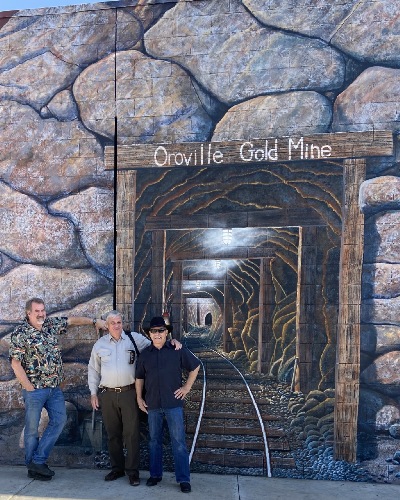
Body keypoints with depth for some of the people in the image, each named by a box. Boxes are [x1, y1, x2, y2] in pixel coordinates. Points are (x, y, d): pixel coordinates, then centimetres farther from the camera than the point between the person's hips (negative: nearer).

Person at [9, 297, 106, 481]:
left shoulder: (51, 324, 5)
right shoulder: (20, 333, -11)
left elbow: (73, 320, 17)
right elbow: (16, 363, -14)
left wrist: (95, 321, 12)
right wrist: (29, 388, -14)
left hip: (55, 388, 6)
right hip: (35, 389, -6)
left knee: (59, 420, 6)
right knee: (32, 427, 5)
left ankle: (38, 462, 15)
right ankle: (32, 466, 21)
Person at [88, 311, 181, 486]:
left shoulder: (134, 338, 2)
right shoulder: (100, 344, 8)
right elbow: (93, 370, 14)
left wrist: (172, 341, -13)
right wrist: (93, 393, 10)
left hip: (128, 393, -2)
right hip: (107, 395, 2)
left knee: (131, 433, -1)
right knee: (113, 433, 13)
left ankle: (132, 471, 10)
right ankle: (117, 468, 28)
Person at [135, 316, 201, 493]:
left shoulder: (178, 350, -3)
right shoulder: (145, 354, 6)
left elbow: (195, 366, 5)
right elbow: (139, 377, 14)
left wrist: (187, 387, 1)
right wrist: (139, 398, 8)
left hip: (173, 403, -3)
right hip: (152, 405, 3)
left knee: (179, 442, -1)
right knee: (154, 441, 13)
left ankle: (184, 479, 7)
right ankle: (155, 474, 28)